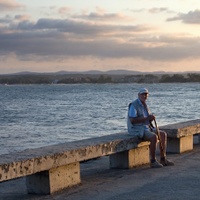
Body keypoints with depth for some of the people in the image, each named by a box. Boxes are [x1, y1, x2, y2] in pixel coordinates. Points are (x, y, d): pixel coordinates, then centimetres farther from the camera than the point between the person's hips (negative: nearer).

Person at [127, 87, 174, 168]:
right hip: (137, 130, -9)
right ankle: (153, 161, -19)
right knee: (154, 137, -31)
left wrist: (152, 117, -6)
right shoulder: (134, 105, -13)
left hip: (146, 128, 9)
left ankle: (163, 159, -3)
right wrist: (147, 118, -23)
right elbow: (132, 120, -23)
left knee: (163, 134, -4)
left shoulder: (144, 105, 14)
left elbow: (149, 119, 19)